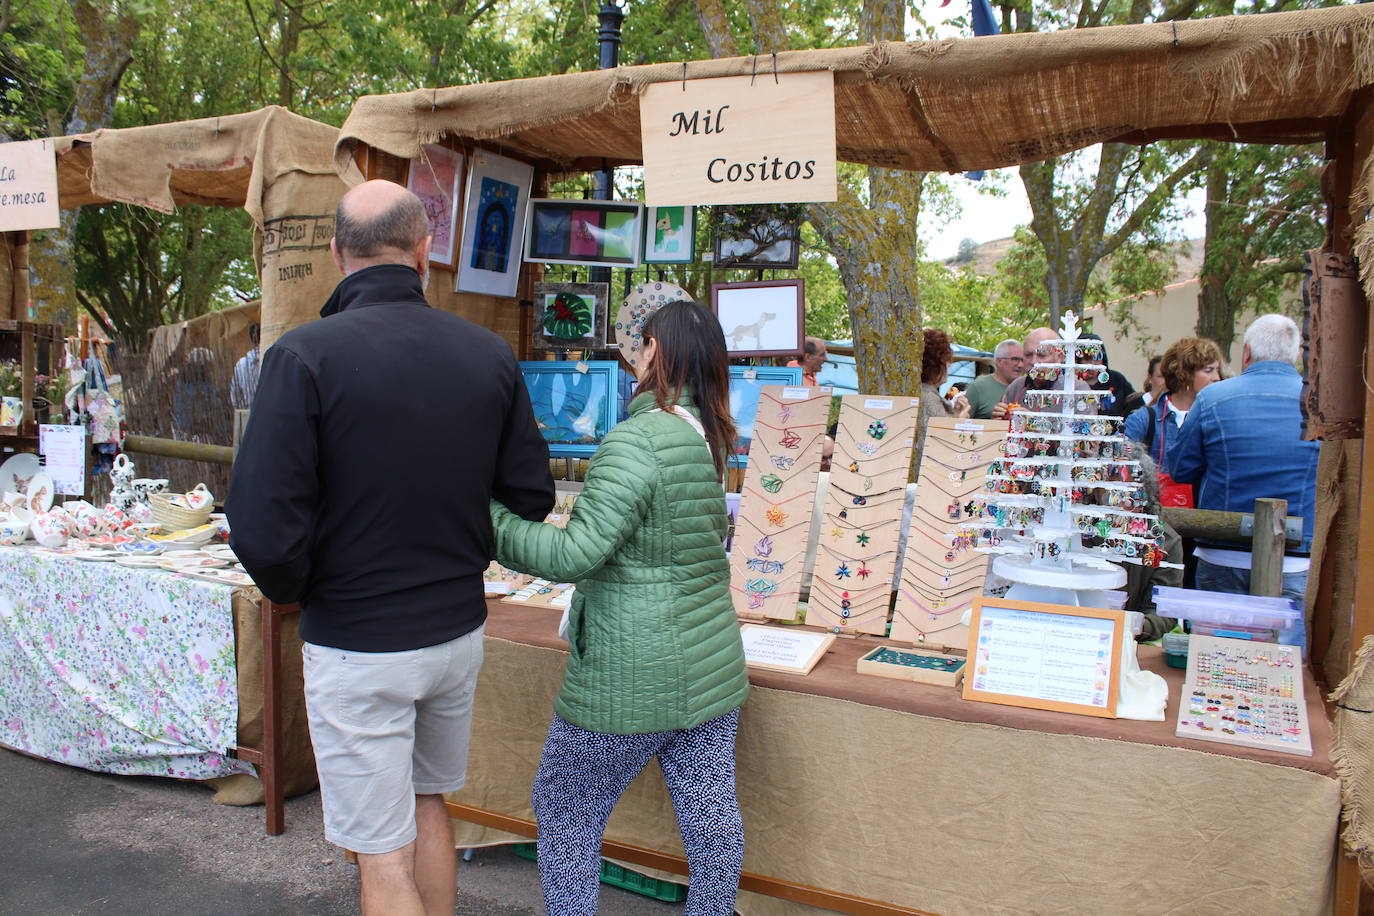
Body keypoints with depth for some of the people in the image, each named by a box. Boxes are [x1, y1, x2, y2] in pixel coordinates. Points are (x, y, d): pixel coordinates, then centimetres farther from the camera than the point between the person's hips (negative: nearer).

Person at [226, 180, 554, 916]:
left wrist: (295, 590, -1)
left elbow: (263, 531, -21)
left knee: (384, 856, 10)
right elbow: (531, 496, 0)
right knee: (428, 801, 27)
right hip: (460, 628, 5)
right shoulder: (489, 355, -4)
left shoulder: (305, 356, -17)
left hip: (357, 643, -5)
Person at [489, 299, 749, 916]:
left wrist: (489, 523, -16)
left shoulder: (637, 440, -21)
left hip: (632, 679, -7)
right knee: (711, 810, 17)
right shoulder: (713, 437, 5)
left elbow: (575, 554, -24)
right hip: (713, 667, 8)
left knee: (563, 808, 12)